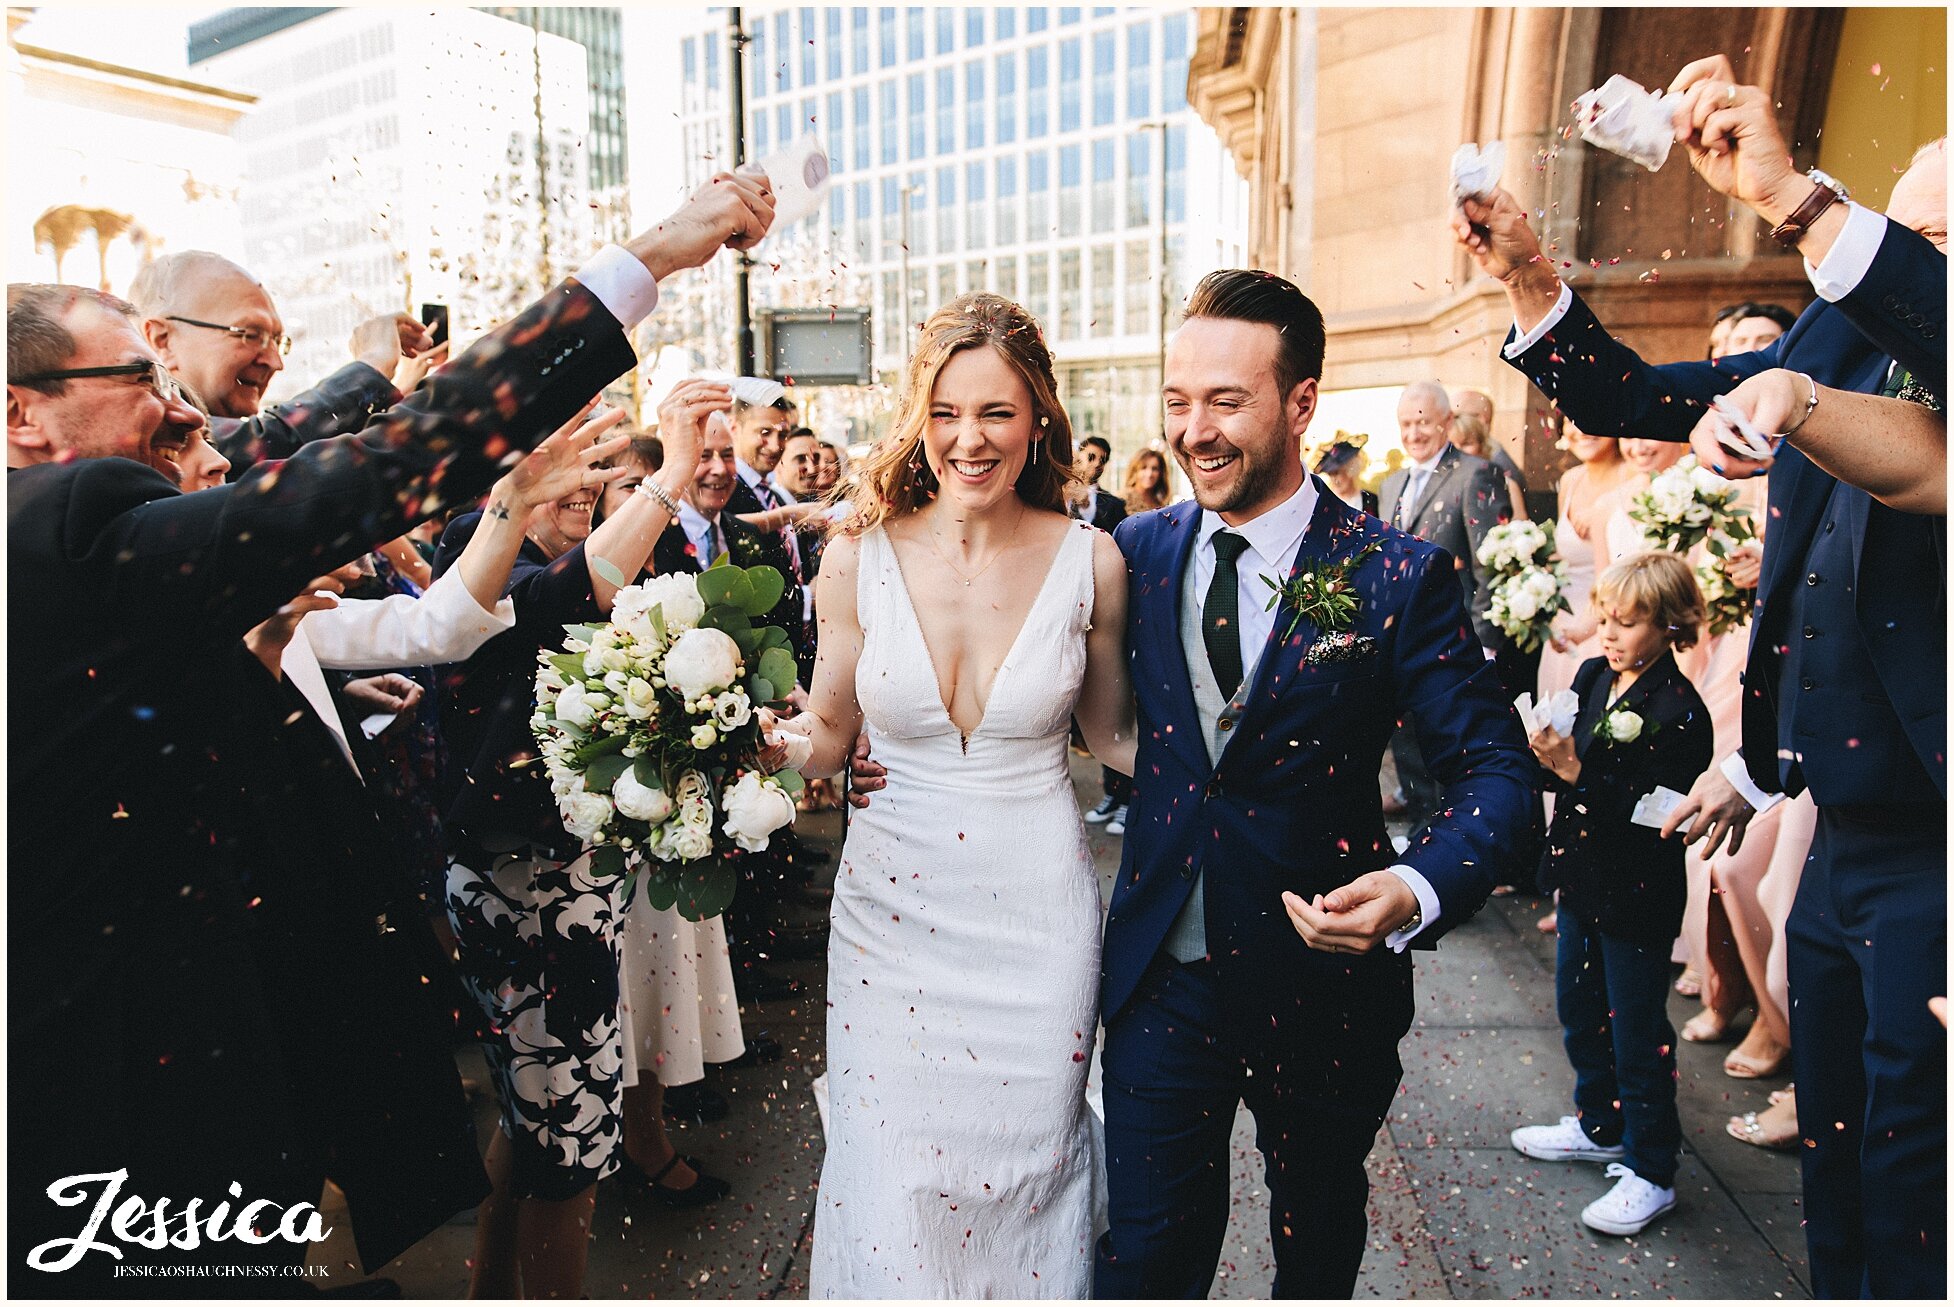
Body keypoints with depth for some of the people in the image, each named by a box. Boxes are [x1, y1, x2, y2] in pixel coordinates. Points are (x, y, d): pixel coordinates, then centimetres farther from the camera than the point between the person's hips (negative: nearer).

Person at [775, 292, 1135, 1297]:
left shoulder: (1089, 560, -7)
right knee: (892, 1174, 10)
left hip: (1035, 904, 0)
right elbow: (826, 734, 4)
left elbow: (1111, 732, 6)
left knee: (1023, 1162, 15)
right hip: (892, 901, 1)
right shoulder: (860, 556, -6)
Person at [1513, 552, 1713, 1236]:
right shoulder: (1591, 677, 2)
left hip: (1637, 894, -8)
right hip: (1581, 878, 8)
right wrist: (1548, 753, -9)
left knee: (1636, 1033, 4)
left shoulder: (1680, 711, -20)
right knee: (1579, 1008, 21)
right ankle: (1599, 1127, 41)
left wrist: (1578, 774, -29)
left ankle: (1650, 1172, 21)